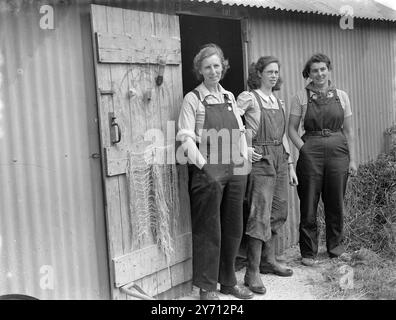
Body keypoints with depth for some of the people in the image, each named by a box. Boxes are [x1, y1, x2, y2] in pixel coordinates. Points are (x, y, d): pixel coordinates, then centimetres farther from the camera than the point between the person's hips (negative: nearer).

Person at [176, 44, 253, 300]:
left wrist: (244, 159, 6)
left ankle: (228, 281, 27)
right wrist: (204, 166, -16)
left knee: (233, 228, 12)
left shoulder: (230, 97, 14)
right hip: (208, 172, -5)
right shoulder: (193, 99, -3)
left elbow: (240, 132, 16)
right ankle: (207, 287, 13)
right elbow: (186, 137, -9)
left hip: (235, 169, 6)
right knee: (208, 231, 0)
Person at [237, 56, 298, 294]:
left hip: (280, 159, 7)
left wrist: (290, 165, 16)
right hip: (260, 159, -7)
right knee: (260, 215, -9)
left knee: (278, 212, 12)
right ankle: (252, 272, -3)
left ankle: (269, 260, 26)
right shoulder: (248, 98, -5)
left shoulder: (279, 102, 15)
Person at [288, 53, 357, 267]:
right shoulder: (301, 98, 2)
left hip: (338, 152, 2)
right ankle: (308, 253, 13)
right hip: (310, 154, -2)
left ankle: (335, 247, 27)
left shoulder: (341, 96, 8)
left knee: (336, 203, 9)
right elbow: (292, 129, 3)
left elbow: (348, 131, 10)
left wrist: (352, 159, 6)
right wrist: (304, 149, -9)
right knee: (309, 205, 2)